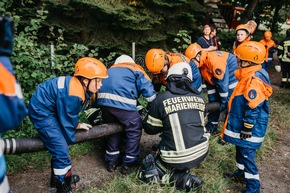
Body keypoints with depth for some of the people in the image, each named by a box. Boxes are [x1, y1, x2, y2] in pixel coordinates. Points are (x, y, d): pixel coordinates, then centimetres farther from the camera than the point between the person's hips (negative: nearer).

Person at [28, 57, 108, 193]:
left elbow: (70, 114, 13)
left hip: (48, 108, 10)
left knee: (60, 146, 19)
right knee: (61, 150, -9)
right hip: (41, 111, -10)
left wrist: (77, 125, 17)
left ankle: (58, 177, 38)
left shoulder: (80, 86, -2)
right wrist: (69, 140, -4)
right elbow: (66, 120, -18)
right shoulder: (72, 95, -30)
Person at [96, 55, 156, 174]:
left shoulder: (111, 70, 34)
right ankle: (128, 163, 19)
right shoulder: (136, 69, 19)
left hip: (103, 100, 6)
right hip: (122, 102, -6)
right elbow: (147, 89, 4)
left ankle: (111, 161, 32)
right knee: (134, 130, 12)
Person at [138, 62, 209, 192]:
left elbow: (150, 129, 0)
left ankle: (181, 178, -3)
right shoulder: (199, 98, 1)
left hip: (177, 158, -5)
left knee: (147, 172, 17)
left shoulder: (161, 99, -10)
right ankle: (184, 171, 13)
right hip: (201, 152, 5)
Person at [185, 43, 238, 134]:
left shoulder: (214, 60, -32)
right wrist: (211, 101, 5)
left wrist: (223, 101, -19)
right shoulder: (203, 64, -4)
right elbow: (209, 82, 5)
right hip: (218, 79, 9)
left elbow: (223, 82, -28)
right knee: (214, 102, 10)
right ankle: (211, 126, 22)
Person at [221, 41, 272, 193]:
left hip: (250, 128, -10)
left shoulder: (254, 80, -26)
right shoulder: (251, 75, 7)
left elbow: (253, 108, -26)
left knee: (247, 155, 0)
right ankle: (242, 173, 43)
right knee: (241, 150, 24)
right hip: (242, 125, 10)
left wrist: (247, 128, -20)